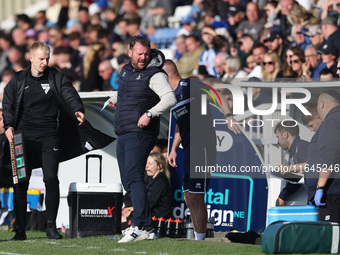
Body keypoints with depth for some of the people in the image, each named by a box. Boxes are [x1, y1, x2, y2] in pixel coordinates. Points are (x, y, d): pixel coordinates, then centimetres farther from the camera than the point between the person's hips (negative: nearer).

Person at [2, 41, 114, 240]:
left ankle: (51, 227, -2)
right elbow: (8, 106, 11)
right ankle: (20, 229, 5)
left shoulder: (57, 78, 8)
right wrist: (9, 126, -7)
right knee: (21, 182, -2)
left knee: (51, 179, -11)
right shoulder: (18, 81, 10)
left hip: (49, 136, -1)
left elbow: (70, 95, -5)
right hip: (25, 137, 1)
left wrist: (78, 110, -26)